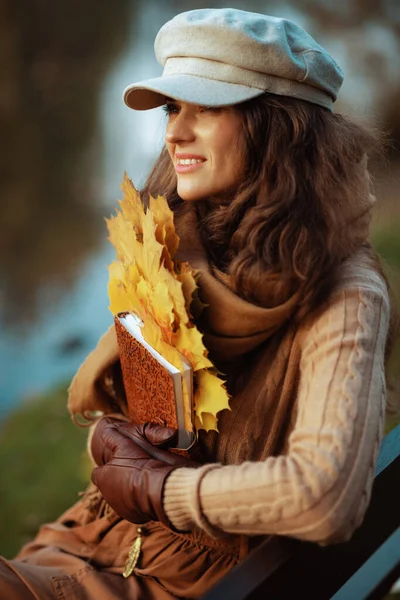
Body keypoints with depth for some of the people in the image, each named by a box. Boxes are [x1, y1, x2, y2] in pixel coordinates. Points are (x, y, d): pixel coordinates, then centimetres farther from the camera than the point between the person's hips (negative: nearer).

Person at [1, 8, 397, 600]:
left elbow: (324, 495, -27)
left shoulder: (341, 295, -15)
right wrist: (110, 436, -8)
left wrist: (153, 486, -14)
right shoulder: (178, 252, 6)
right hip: (98, 541, 6)